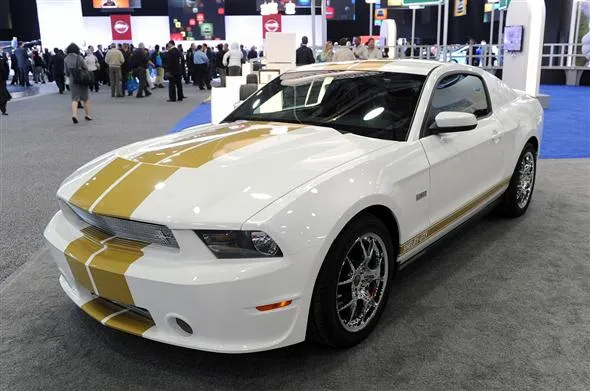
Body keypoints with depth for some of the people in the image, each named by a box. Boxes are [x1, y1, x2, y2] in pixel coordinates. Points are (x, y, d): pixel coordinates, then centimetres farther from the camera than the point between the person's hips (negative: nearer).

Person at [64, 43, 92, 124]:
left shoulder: (66, 59, 0)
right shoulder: (79, 58, -10)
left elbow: (66, 72, 5)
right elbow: (86, 68, -6)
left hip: (72, 81, 2)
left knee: (74, 99, 1)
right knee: (85, 99, 12)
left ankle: (74, 114, -19)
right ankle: (87, 114, 20)